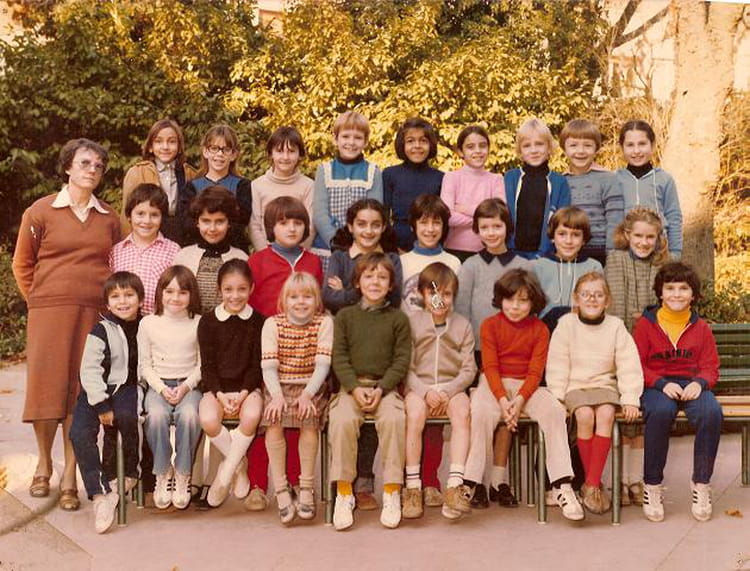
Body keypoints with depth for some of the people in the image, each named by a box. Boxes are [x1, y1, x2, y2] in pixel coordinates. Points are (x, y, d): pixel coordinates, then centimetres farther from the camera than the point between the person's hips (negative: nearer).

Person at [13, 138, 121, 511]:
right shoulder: (41, 211, 3)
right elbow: (22, 264, 8)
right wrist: (40, 302, 4)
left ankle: (69, 477, 9)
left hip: (95, 317, 2)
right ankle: (43, 463, 23)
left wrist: (109, 304, 8)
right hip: (49, 314, -2)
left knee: (81, 395, 1)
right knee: (46, 388, 0)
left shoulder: (109, 219, 11)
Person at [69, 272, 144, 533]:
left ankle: (131, 474, -9)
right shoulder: (101, 331, -2)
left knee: (128, 418, -33)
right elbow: (90, 370, -7)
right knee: (79, 433, -24)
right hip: (98, 392, 0)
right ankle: (100, 493, -19)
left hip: (129, 389, 1)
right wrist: (102, 406, -14)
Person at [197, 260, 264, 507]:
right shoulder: (208, 321, 2)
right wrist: (221, 395, -14)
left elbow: (257, 364, 0)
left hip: (247, 387, 0)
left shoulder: (258, 322, 1)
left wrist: (242, 394, -14)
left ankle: (225, 473, -12)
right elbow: (207, 364, 0)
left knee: (251, 416, -32)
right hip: (216, 387, 1)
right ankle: (239, 465, -3)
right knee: (208, 420, -29)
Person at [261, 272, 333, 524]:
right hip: (278, 387, 1)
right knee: (273, 419, -28)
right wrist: (277, 396, -25)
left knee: (309, 416, -30)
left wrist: (307, 394, -25)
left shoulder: (324, 322, 1)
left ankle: (307, 488, -14)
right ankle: (281, 489, -18)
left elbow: (322, 364, -9)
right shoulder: (272, 324, 3)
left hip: (311, 388, -1)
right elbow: (269, 366, -6)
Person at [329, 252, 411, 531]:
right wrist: (355, 388, -12)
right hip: (351, 386, 0)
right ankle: (344, 492, -17)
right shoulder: (345, 316, 11)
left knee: (394, 418, -31)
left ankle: (392, 490, -19)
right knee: (342, 420, -30)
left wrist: (381, 389, -12)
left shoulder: (398, 319, 10)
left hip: (385, 386, 0)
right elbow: (339, 357, 3)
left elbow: (402, 359, 3)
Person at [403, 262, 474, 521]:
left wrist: (447, 391, -12)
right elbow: (406, 367, 1)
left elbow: (469, 369, 5)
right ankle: (413, 488, -27)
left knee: (462, 411, -31)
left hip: (452, 387, 1)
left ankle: (455, 486, -37)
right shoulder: (412, 322, 6)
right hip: (418, 387, -1)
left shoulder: (462, 325, 9)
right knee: (415, 413, -33)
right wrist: (426, 391, -15)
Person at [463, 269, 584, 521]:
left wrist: (519, 401, -20)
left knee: (554, 410, -27)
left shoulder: (540, 329, 3)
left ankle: (562, 486, -25)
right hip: (494, 384, -1)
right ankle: (468, 484, -27)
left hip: (527, 386, 1)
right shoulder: (490, 325, 2)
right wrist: (502, 400, -21)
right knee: (481, 413, -33)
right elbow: (490, 367, -6)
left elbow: (535, 371, -4)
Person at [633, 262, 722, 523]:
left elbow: (710, 367, 10)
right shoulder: (645, 324, 6)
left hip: (691, 386, 2)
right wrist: (662, 384, -16)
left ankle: (701, 483, -14)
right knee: (661, 412, -38)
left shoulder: (701, 328, 13)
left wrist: (699, 383, -14)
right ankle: (652, 486, -22)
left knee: (712, 412, -32)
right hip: (656, 386, -2)